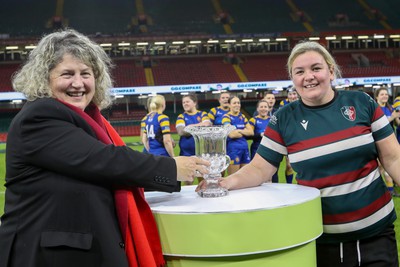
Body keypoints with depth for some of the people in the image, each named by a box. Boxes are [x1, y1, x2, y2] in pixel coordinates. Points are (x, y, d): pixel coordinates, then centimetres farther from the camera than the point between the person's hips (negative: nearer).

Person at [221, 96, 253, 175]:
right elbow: (231, 134, -18)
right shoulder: (226, 117, -5)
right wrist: (245, 131, -1)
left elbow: (251, 132, 7)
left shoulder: (242, 117, 14)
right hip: (233, 148, -6)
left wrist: (239, 131, -8)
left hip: (245, 147, 6)